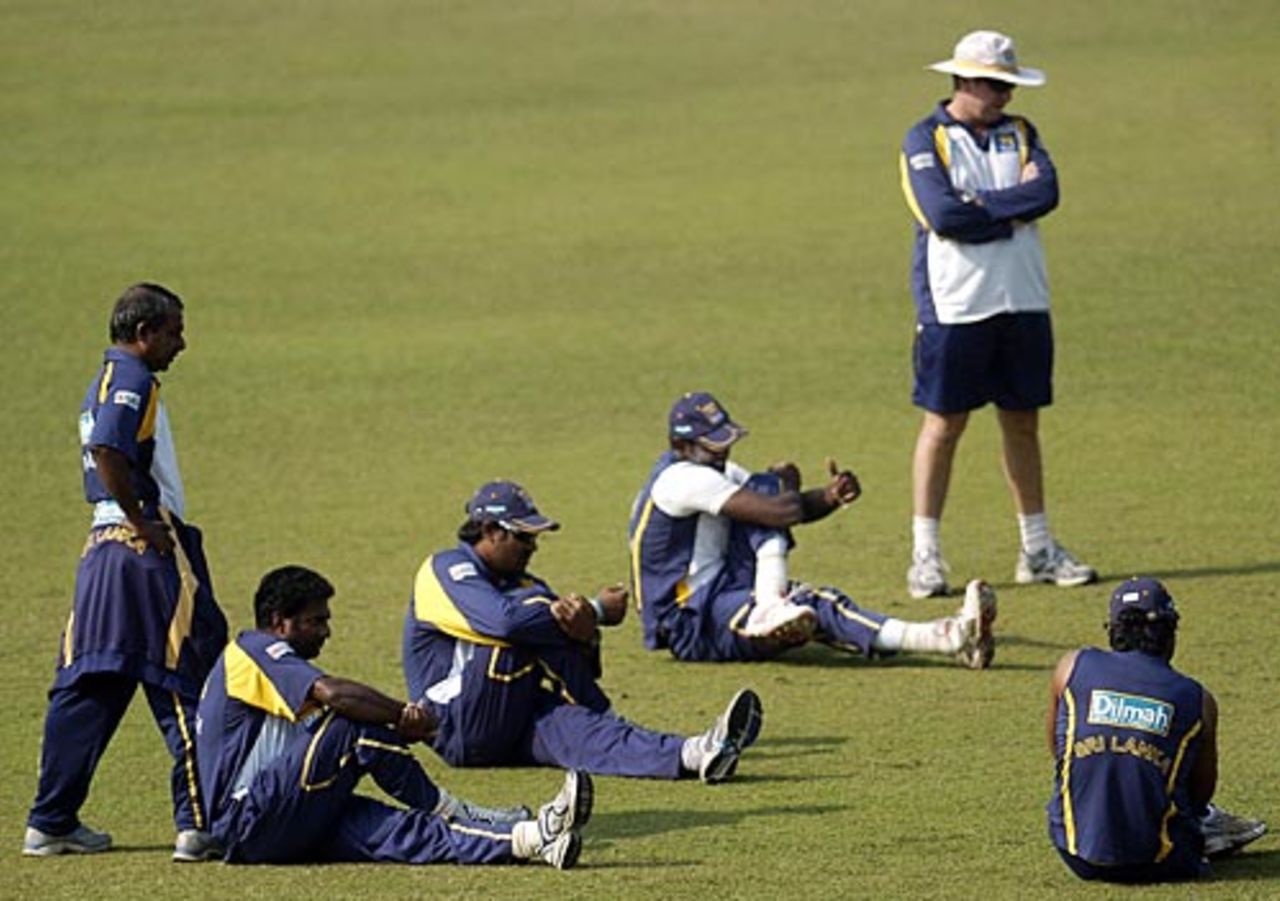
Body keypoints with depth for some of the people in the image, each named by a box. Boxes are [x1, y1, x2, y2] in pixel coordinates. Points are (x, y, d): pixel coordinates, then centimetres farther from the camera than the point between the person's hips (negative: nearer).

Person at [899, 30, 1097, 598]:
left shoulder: (1020, 135, 12)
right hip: (955, 305, -5)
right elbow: (943, 215, -18)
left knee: (1023, 422, 11)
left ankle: (1038, 550, 19)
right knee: (943, 424, -2)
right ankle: (925, 556, 3)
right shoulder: (926, 140, -3)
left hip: (1022, 302, 5)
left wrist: (981, 207, -13)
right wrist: (1014, 208, -9)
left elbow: (1046, 193, -6)